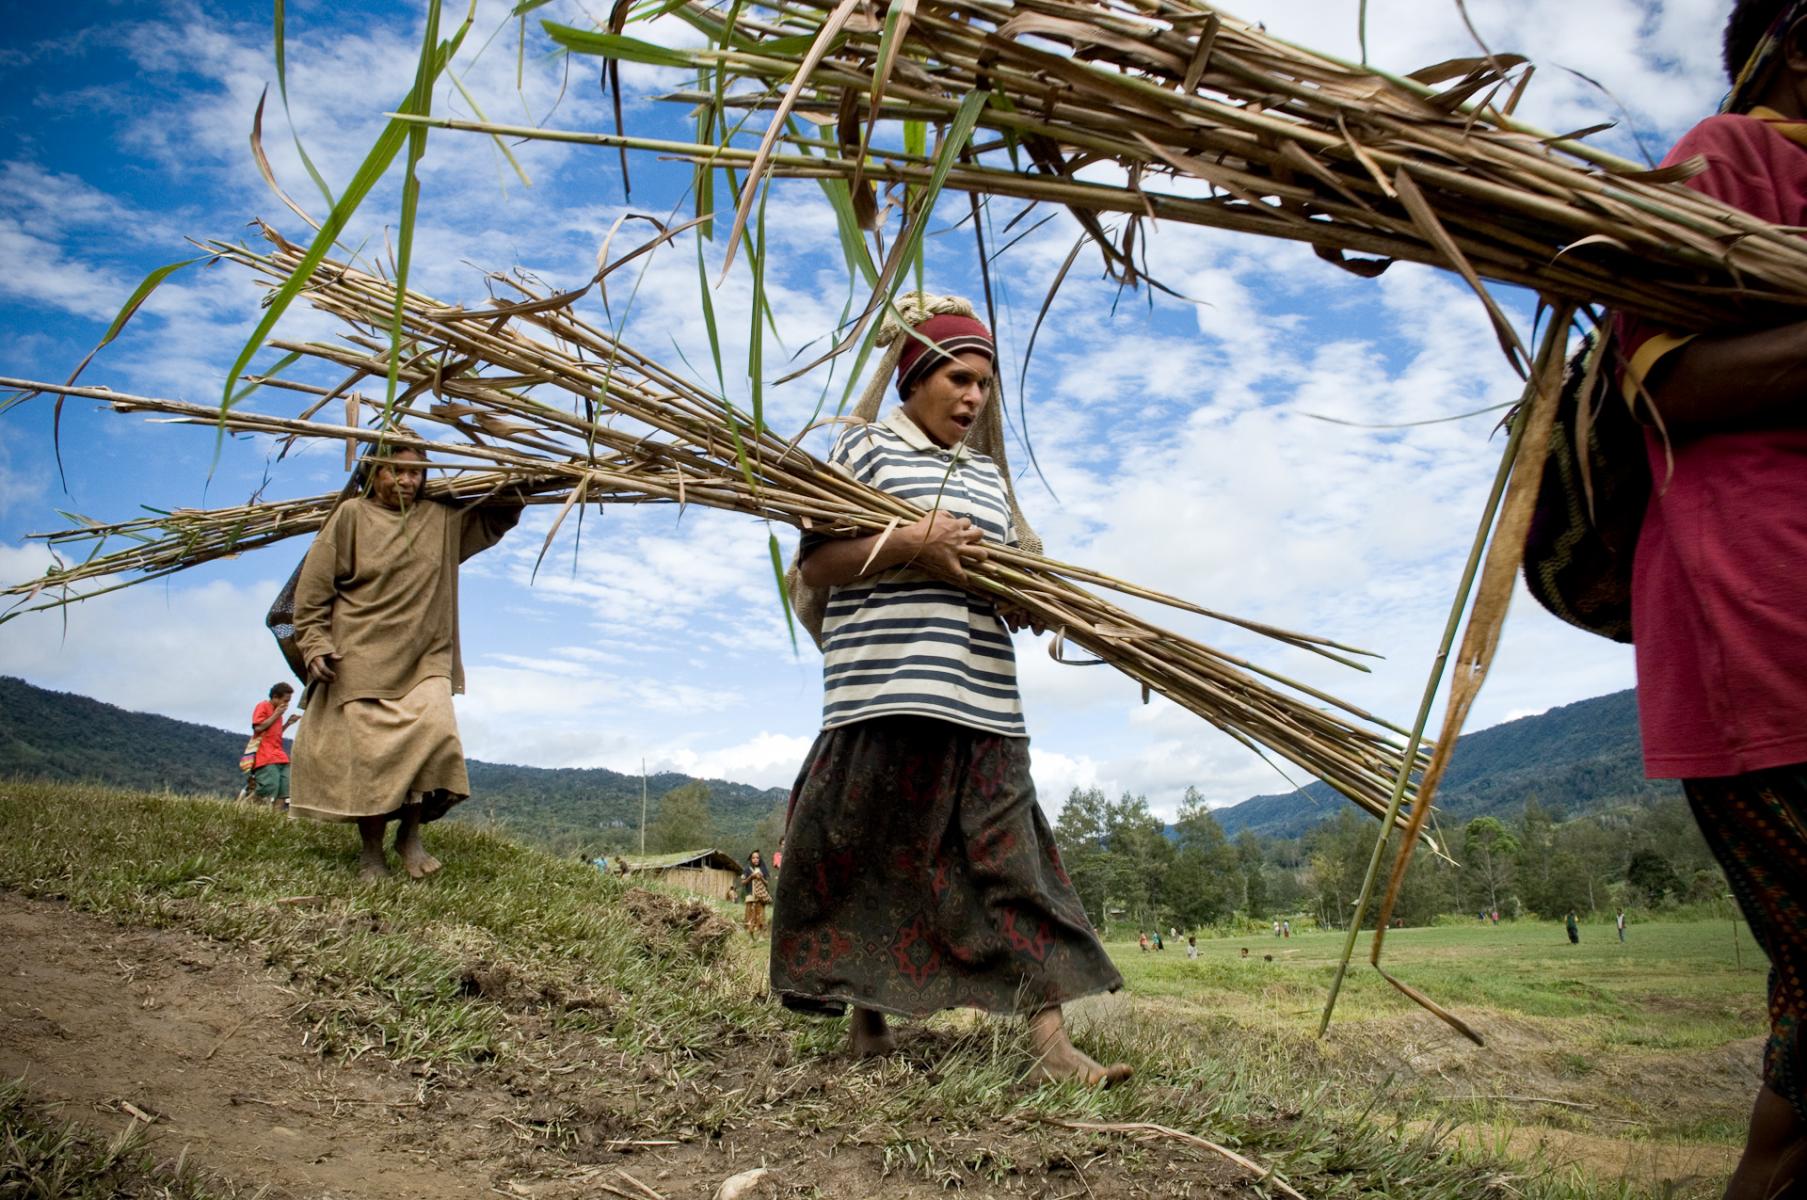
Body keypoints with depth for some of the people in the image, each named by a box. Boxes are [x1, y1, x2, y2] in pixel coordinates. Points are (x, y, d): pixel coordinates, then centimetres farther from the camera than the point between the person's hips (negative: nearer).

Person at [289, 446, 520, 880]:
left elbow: (498, 518, 23)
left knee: (435, 731, -20)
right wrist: (315, 644, -7)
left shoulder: (443, 520, 12)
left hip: (424, 660, 2)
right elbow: (313, 588, 2)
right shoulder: (351, 516, 3)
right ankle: (371, 851, 10)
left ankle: (410, 833, -6)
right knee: (368, 753, -5)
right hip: (361, 658, -2)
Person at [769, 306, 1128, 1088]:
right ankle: (867, 1019, 20)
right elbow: (814, 565, -3)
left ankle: (1051, 1042, -1)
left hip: (983, 701, 5)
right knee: (872, 860, 3)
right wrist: (906, 545, -16)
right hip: (887, 694, -5)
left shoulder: (987, 477, 22)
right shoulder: (866, 449, 4)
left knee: (1010, 859, -1)